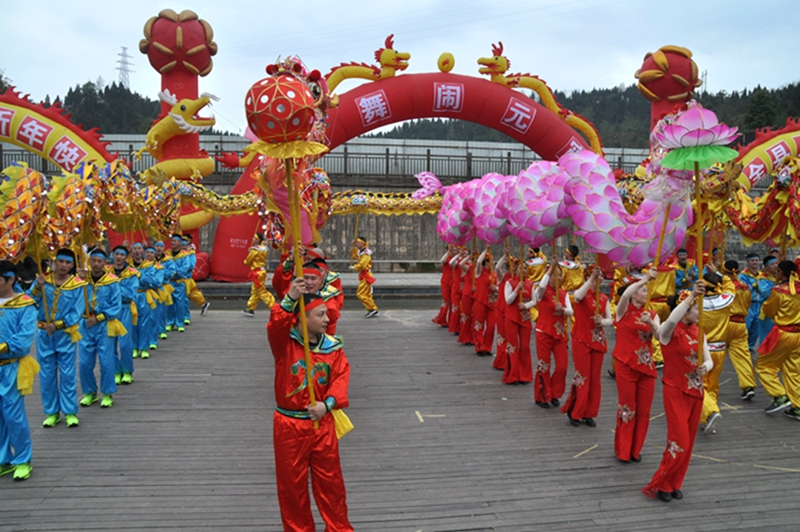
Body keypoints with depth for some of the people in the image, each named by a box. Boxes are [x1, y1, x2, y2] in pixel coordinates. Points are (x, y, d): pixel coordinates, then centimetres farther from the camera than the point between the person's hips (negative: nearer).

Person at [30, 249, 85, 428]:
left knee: (68, 374, 2)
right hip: (44, 334, 2)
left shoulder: (78, 285, -5)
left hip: (66, 334, -2)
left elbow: (77, 312, -9)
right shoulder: (42, 280, 2)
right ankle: (51, 412, 20)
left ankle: (70, 412, 11)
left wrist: (57, 325, -19)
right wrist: (37, 288, -22)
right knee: (46, 375, 9)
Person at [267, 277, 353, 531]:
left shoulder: (333, 346, -2)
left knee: (330, 479, 14)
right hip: (289, 424, -2)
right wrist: (290, 299, -50)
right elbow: (276, 325, -34)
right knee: (292, 482, 13)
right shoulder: (284, 342, -12)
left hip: (322, 422, 2)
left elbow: (341, 377, -10)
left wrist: (327, 404, -27)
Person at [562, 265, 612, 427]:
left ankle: (589, 413, 18)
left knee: (595, 378, 7)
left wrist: (602, 321, -18)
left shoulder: (604, 298, 9)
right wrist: (592, 279, -38)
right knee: (582, 376, -4)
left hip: (598, 341, 5)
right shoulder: (581, 293, -5)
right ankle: (574, 412, 11)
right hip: (581, 340, -5)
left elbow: (610, 320, 3)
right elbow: (578, 296, -31)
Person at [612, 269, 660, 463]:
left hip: (647, 367, 4)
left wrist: (650, 322, -25)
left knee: (643, 410, 8)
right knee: (627, 409, 2)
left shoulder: (652, 314, 9)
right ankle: (623, 450, 16)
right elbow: (625, 294, -25)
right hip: (626, 366, -4)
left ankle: (635, 449, 23)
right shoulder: (624, 311, -3)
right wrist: (646, 278, -30)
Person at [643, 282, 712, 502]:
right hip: (676, 391, -7)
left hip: (696, 391, 7)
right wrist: (691, 295, -41)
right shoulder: (669, 331, -12)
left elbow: (708, 360, 6)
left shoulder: (698, 332, 7)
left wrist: (705, 367, -18)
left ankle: (674, 484, 25)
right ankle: (660, 484, 7)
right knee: (679, 442, -9)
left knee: (688, 442, 11)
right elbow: (672, 320, -37)